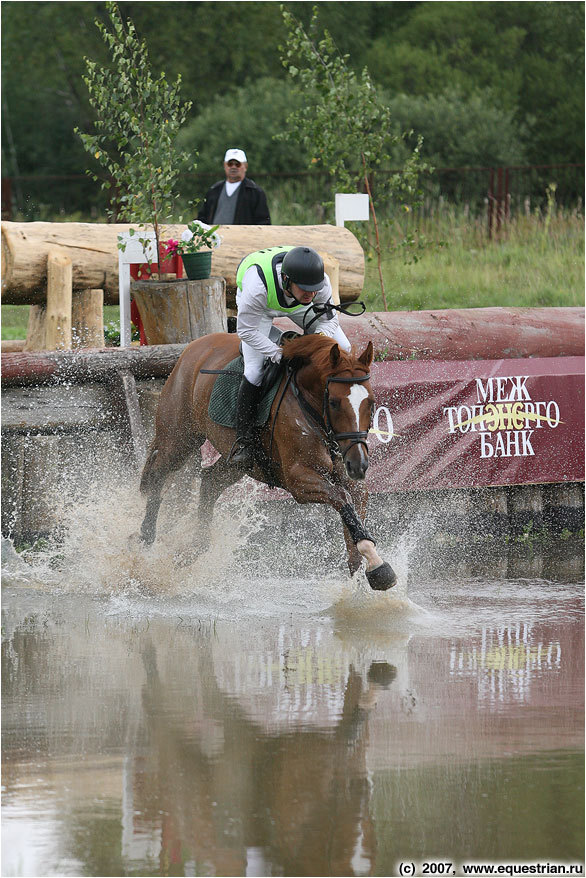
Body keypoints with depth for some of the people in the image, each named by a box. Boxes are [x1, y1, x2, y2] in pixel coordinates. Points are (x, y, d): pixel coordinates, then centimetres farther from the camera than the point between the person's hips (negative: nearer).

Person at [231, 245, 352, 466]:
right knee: (254, 369, -19)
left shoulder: (322, 283, -36)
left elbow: (329, 318, -16)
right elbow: (246, 331, -32)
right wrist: (278, 354, -36)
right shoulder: (257, 287, -47)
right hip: (259, 306, -4)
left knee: (342, 348, -4)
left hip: (295, 305, 4)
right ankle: (244, 440, -8)